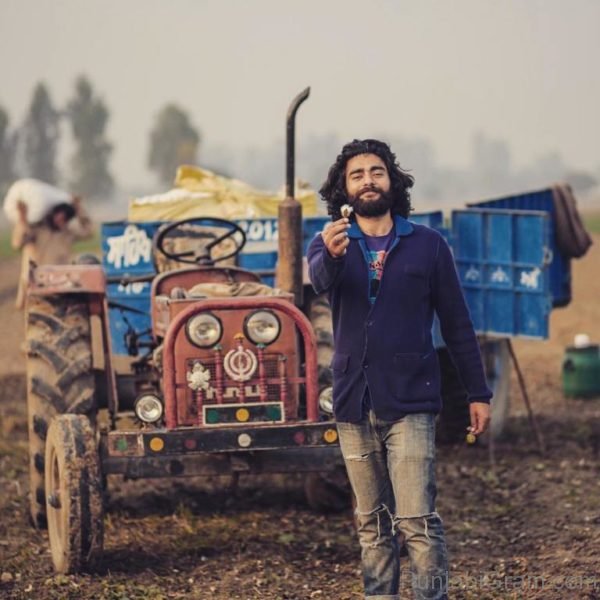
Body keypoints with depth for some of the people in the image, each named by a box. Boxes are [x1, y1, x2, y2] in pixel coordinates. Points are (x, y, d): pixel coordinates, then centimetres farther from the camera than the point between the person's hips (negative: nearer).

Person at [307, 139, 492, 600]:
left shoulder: (428, 245, 3)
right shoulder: (330, 244, 5)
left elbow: (457, 325, 6)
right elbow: (320, 280, -20)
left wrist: (479, 393, 2)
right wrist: (331, 255, -43)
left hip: (410, 404, -2)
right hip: (354, 405, 2)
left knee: (417, 519, -11)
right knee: (372, 524, 10)